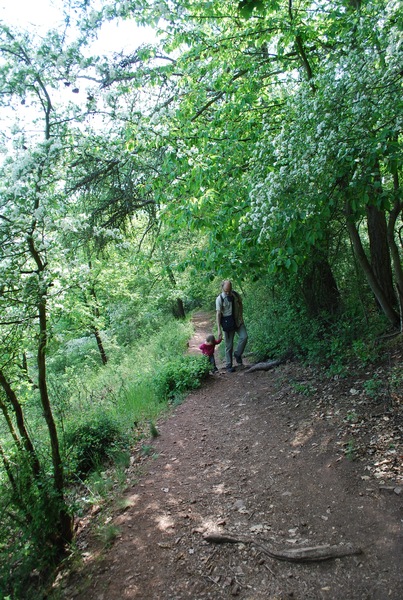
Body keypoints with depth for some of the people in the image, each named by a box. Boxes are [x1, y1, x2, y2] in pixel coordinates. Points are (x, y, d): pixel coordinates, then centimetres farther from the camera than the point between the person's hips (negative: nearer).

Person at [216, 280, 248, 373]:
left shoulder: (235, 294, 0)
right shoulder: (219, 299, -12)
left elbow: (240, 304, 16)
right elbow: (218, 314, -13)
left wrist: (241, 316, 9)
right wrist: (219, 328, -17)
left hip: (238, 321, 4)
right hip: (228, 323, -3)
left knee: (244, 337, -16)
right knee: (229, 345, 2)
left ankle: (238, 354, 7)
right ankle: (229, 366, 13)